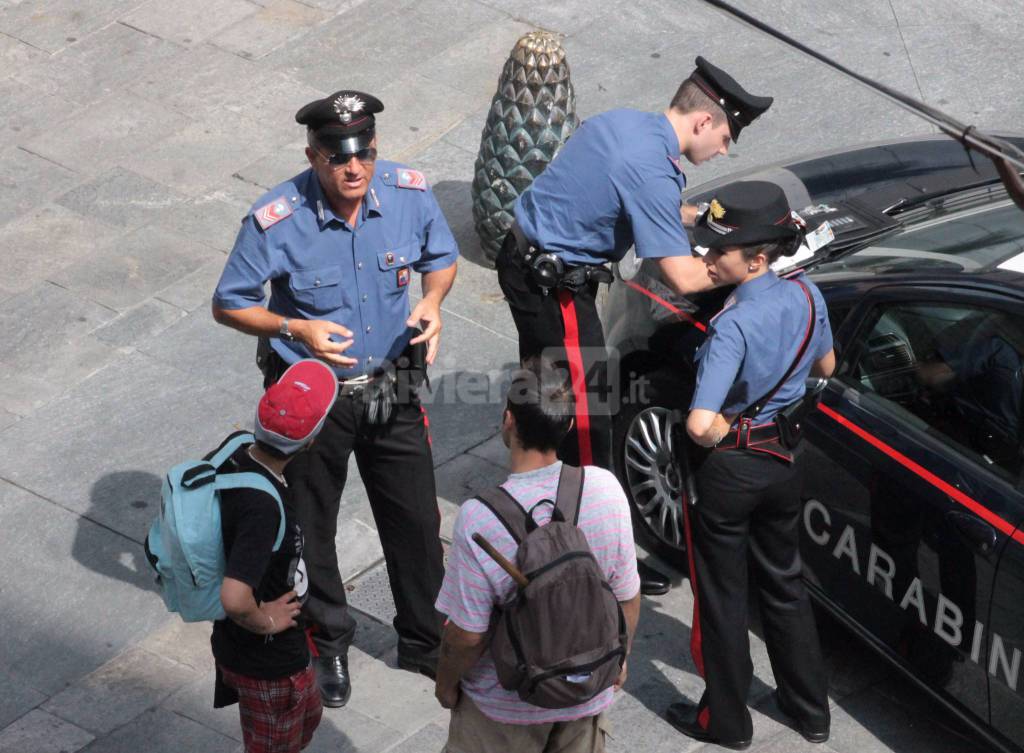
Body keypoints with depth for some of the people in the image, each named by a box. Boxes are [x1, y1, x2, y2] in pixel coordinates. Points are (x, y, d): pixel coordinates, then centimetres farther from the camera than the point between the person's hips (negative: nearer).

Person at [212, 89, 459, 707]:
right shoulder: (277, 221, -24)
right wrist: (297, 330, -27)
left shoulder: (410, 194, -15)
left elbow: (442, 258, 5)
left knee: (417, 521, 13)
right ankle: (329, 643, 41)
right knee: (311, 527, 15)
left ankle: (428, 643, 37)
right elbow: (229, 305, -12)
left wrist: (433, 301, -16)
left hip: (391, 389, 3)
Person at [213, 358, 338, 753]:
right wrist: (264, 621, -23)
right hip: (267, 661, -8)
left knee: (307, 715, 32)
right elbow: (235, 599, -44)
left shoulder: (233, 458, -11)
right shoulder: (263, 507, -38)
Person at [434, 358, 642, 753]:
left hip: (506, 707, -3)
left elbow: (468, 635, -20)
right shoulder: (606, 489, -19)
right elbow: (628, 598, -6)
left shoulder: (479, 519, -28)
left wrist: (445, 683, 0)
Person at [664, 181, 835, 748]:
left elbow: (701, 423, -34)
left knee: (721, 595, 12)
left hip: (729, 469, -7)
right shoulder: (806, 296, -8)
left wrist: (726, 437, -15)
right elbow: (824, 367, 12)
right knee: (783, 582, 24)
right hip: (785, 460, 7)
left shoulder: (732, 325, -29)